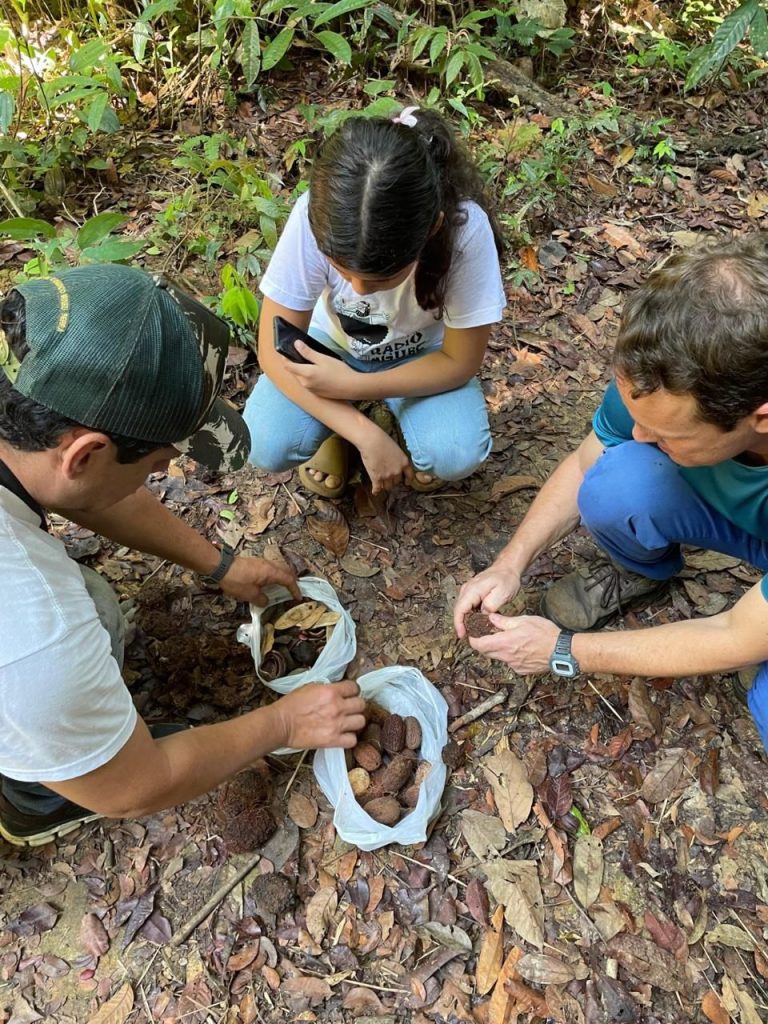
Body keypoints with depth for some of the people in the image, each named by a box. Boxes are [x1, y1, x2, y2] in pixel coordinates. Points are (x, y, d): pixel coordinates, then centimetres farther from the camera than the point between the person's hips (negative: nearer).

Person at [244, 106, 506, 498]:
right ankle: (337, 426, 10)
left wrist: (352, 384, -31)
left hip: (422, 354, 0)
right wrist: (366, 434, -32)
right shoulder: (316, 217, -31)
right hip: (333, 342, 1)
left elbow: (460, 360, -21)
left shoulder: (465, 228, -33)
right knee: (265, 446, -23)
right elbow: (274, 351, -23)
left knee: (455, 454, -28)